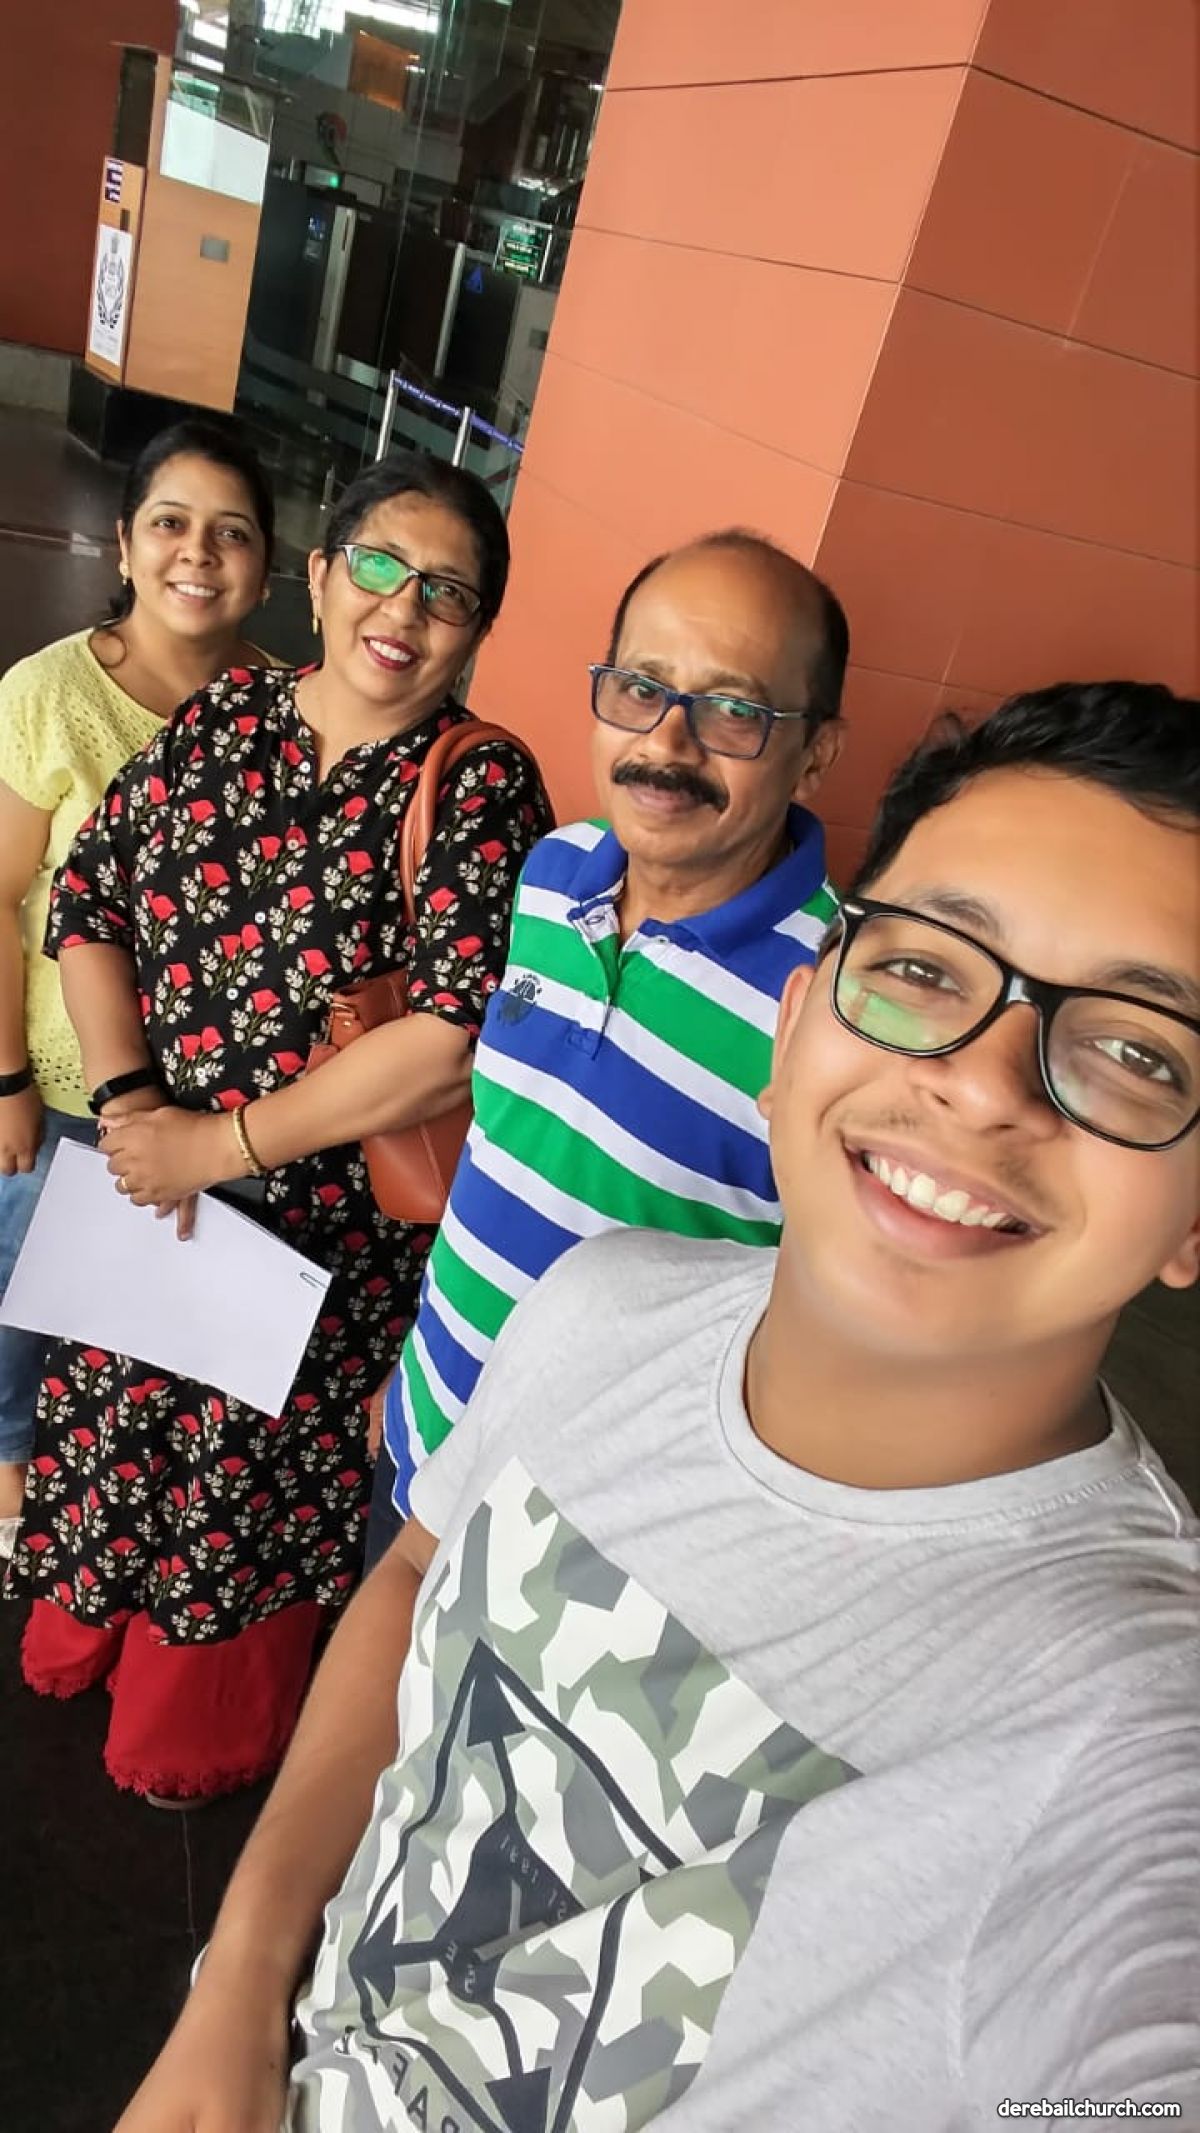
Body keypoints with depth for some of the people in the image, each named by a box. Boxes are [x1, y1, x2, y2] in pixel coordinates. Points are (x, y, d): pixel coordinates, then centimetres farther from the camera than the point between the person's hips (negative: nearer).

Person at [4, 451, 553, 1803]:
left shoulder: (485, 792, -16)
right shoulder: (222, 719, -1)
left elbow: (461, 1039, -25)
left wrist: (221, 1146, -19)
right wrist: (128, 1104, -12)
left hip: (325, 1221, -4)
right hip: (144, 1180, 4)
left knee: (258, 1462, 16)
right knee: (116, 1417, 25)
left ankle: (204, 1732, 48)